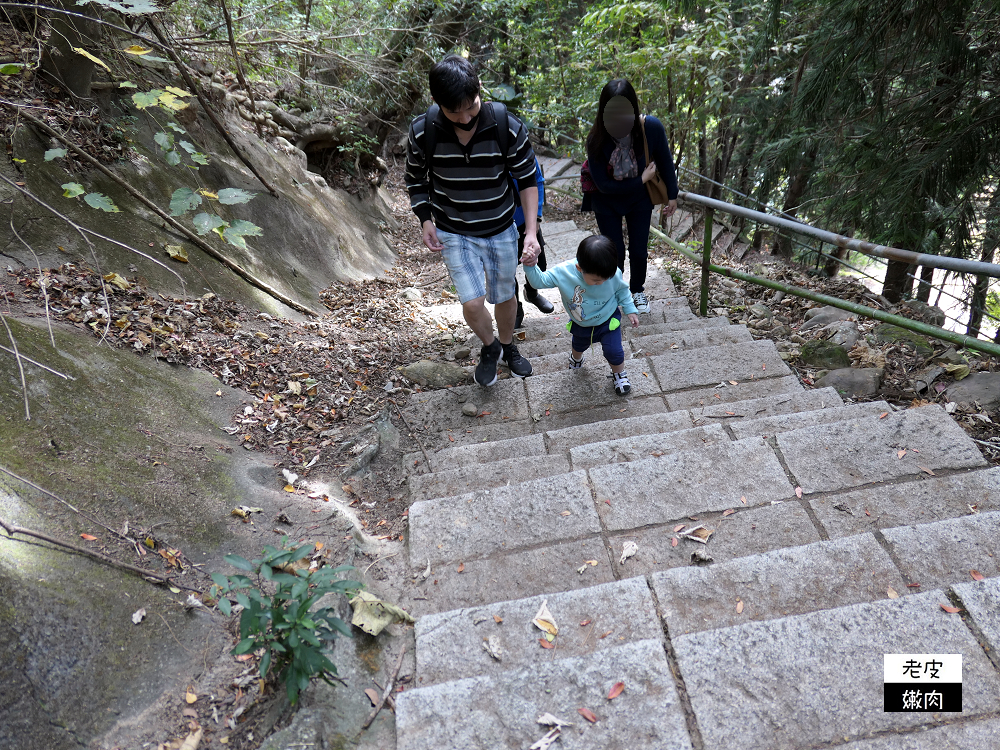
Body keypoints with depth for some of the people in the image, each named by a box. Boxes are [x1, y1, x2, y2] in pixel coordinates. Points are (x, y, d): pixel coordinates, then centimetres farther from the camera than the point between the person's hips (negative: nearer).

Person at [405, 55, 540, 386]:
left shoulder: (508, 128, -19)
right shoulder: (422, 132, -17)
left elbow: (528, 180, -6)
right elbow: (415, 180, 2)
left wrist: (531, 229, -14)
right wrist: (425, 220, -12)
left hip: (501, 231, 1)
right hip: (453, 234, 0)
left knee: (504, 297, 15)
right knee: (472, 303, -11)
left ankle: (508, 346, 47)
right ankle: (489, 348, 23)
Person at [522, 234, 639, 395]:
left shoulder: (615, 274, -31)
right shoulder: (563, 272, -35)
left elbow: (622, 291, -9)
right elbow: (540, 281, -21)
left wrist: (630, 310, -6)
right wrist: (531, 267, -37)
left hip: (608, 321, -2)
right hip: (581, 324, 2)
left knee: (613, 351, -3)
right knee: (579, 345, 30)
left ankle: (619, 374, 32)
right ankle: (576, 358, 68)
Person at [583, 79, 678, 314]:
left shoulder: (651, 128, -25)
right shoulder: (596, 140, -28)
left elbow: (665, 161, -8)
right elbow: (603, 184, -22)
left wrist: (672, 196, 1)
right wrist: (641, 181, -21)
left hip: (639, 200, 1)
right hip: (607, 202, -1)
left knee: (639, 251, 7)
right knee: (615, 251, 4)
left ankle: (637, 290, 37)